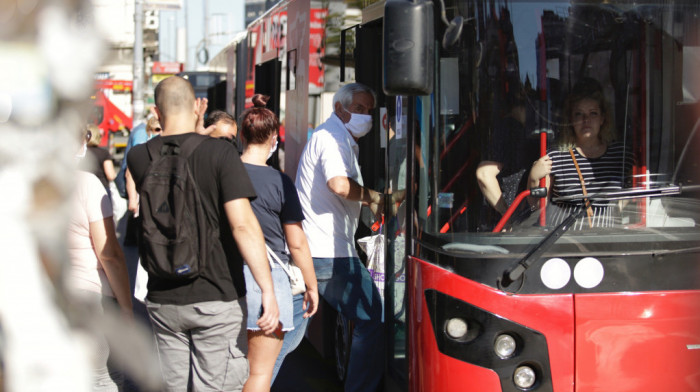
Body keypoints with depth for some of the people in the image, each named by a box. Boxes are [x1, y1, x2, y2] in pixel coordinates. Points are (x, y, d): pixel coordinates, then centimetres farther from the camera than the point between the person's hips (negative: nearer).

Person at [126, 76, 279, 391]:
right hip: (217, 297, -4)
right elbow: (242, 224, -20)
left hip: (163, 301, 4)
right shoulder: (219, 153, -12)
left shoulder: (139, 158, 0)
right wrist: (268, 291, -19)